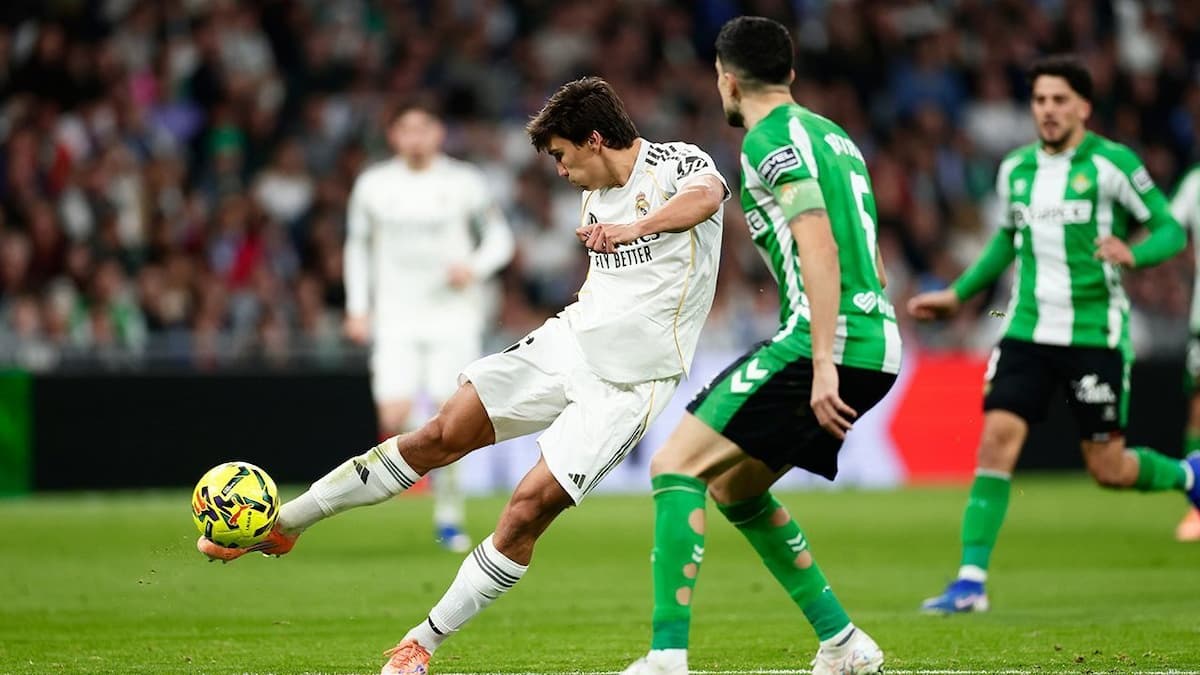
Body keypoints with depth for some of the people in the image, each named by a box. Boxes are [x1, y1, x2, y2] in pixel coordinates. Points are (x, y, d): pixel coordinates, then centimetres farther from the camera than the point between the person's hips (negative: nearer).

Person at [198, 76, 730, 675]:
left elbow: (706, 195, -36)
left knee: (527, 510, -13)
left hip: (627, 380, -6)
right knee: (445, 433, -4)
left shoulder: (678, 162, -11)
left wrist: (635, 227, -52)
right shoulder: (596, 195, 13)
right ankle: (283, 524, 5)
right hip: (571, 337, 6)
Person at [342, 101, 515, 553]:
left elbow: (499, 238, 7)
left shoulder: (464, 183, 0)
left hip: (453, 316, -1)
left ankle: (448, 516, 6)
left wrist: (474, 267, -14)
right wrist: (358, 307, 7)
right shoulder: (374, 185, 4)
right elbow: (358, 245, 15)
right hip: (395, 319, 1)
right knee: (394, 418, -16)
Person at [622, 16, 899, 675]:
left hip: (827, 342, -9)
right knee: (734, 487, 21)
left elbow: (820, 248, -20)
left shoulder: (771, 140, -8)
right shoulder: (831, 134, 22)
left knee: (676, 466, -9)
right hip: (877, 345, 9)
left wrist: (823, 364, -25)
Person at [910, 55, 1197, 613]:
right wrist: (957, 295, 22)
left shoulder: (1112, 164, -7)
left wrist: (1133, 254, -25)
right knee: (997, 438, -13)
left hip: (1095, 333, -4)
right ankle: (971, 582, -12)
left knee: (1108, 468, 1)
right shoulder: (1015, 169, 8)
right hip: (1028, 331, 4)